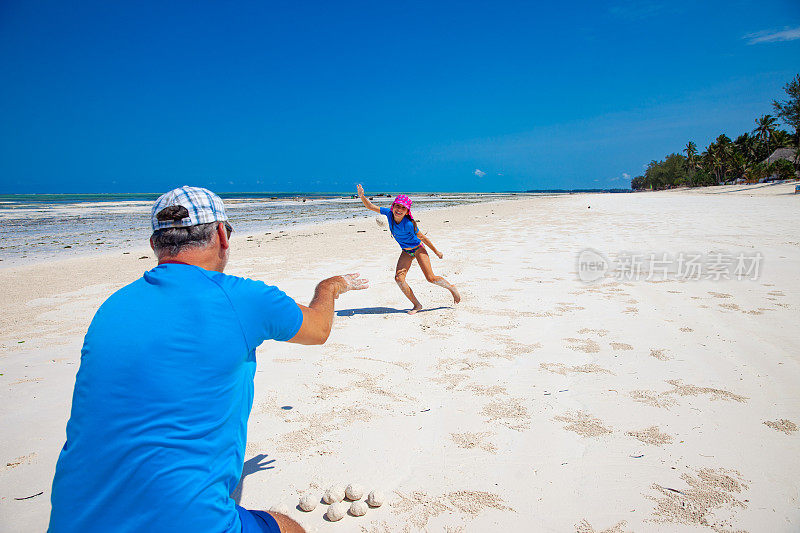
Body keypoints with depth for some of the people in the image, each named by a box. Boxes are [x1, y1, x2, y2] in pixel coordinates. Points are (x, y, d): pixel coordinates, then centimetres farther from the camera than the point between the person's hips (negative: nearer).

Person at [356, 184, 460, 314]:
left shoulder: (408, 224, -30)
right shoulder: (389, 213, -16)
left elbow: (422, 237, -18)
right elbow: (371, 207, -8)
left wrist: (436, 251, -7)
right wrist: (362, 197, -27)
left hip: (418, 249, -5)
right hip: (406, 252, 5)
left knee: (431, 278, -8)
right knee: (399, 278, -11)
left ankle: (452, 287, 22)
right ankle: (416, 305, 5)